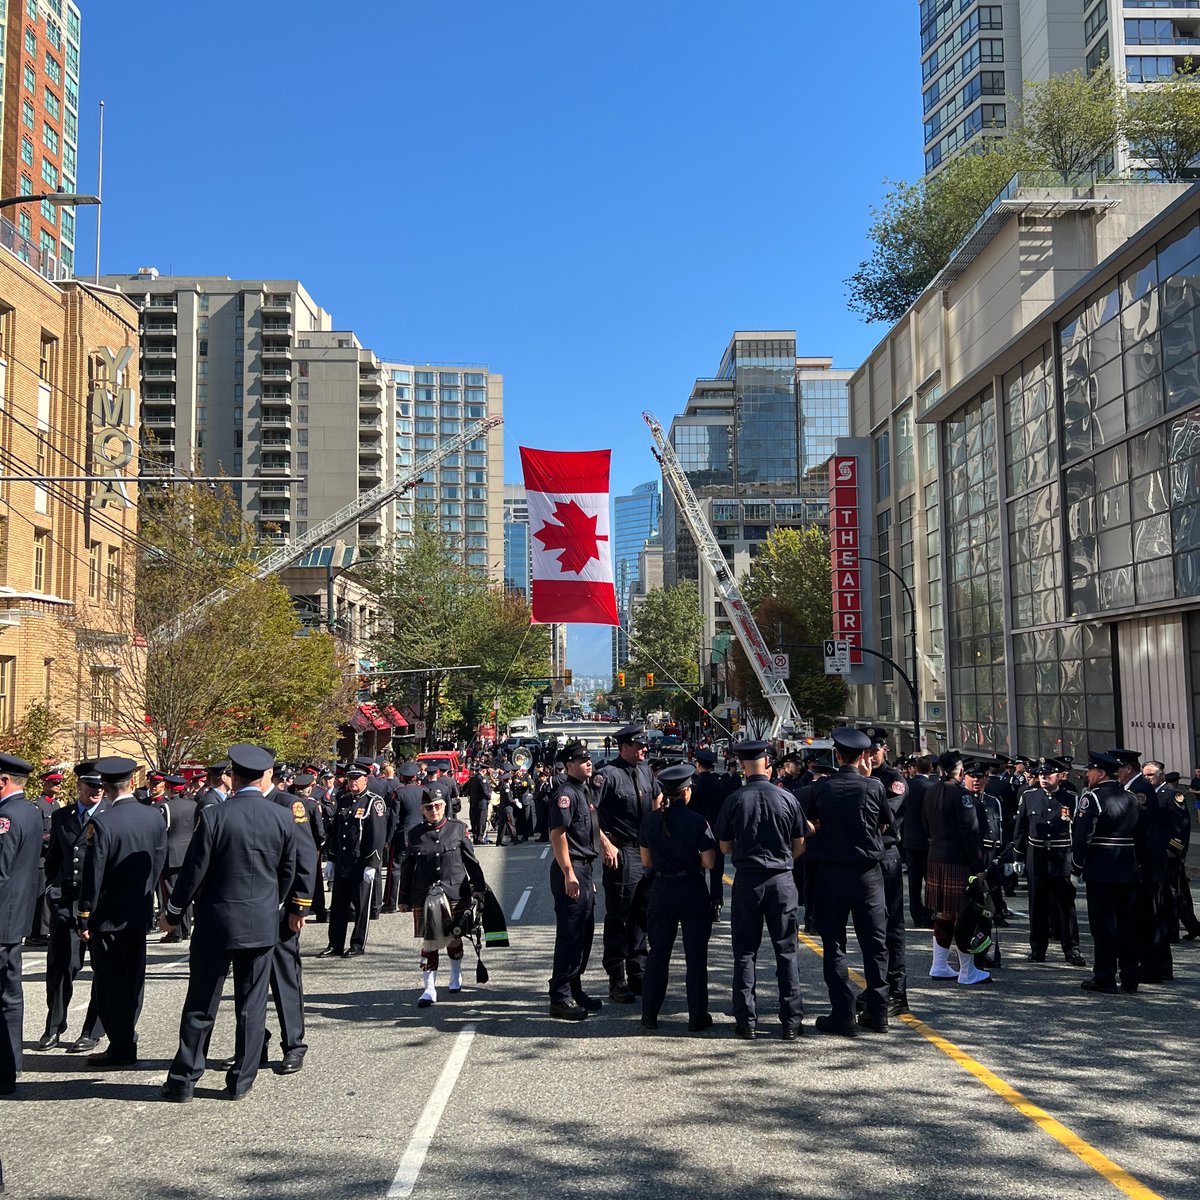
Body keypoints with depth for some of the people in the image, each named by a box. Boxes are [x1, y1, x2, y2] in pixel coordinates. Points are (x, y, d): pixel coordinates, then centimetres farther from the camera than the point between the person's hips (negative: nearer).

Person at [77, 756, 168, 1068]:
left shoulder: (102, 823, -18)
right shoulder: (155, 818, 0)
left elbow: (93, 875, -15)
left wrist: (85, 918, -7)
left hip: (109, 915, -6)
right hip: (141, 913, 6)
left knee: (111, 982, 3)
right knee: (134, 978, 15)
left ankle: (122, 1048, 7)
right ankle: (126, 1040, 24)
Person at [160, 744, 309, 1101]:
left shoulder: (214, 816, -12)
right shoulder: (283, 818, -3)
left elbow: (194, 871, -8)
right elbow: (289, 871, 7)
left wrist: (172, 914, 6)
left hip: (216, 923, -2)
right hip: (263, 924, 2)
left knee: (200, 1005, 8)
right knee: (252, 1005, 9)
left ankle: (183, 1080, 14)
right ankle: (241, 1081, 14)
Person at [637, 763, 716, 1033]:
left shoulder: (650, 820, -1)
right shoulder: (696, 821, -12)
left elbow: (646, 861, 6)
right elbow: (709, 862, -13)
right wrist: (692, 859, 6)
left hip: (661, 892, 3)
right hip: (693, 892, -3)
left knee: (658, 954, 13)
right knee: (696, 955, 7)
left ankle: (649, 1015, 17)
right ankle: (697, 1018, 12)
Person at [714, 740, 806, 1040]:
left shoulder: (734, 801, -6)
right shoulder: (787, 798, -4)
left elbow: (725, 847, 3)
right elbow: (799, 847, 4)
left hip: (747, 881, -1)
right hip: (782, 880, 1)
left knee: (745, 952, 8)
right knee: (786, 951, 8)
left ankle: (746, 1021, 8)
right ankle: (791, 1021, 8)